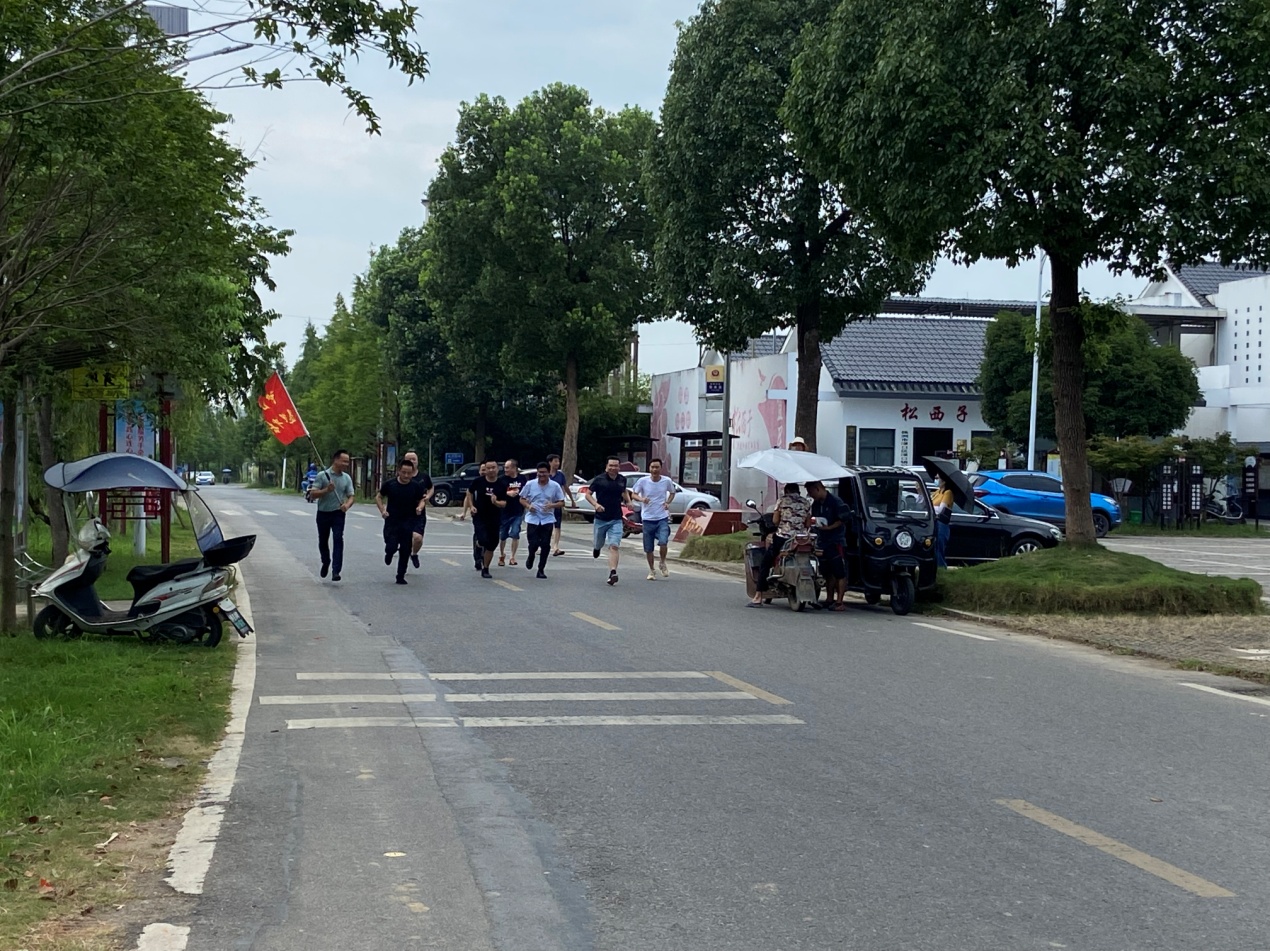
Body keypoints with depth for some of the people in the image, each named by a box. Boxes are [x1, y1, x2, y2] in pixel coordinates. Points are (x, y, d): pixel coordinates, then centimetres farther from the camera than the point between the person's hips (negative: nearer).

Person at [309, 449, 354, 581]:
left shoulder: (347, 478, 3)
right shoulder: (322, 475, -7)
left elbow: (351, 496, 2)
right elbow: (313, 493, -10)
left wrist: (347, 505, -20)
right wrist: (327, 490, -25)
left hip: (338, 514, 0)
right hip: (323, 513, 0)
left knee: (338, 540, -14)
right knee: (323, 541, 14)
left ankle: (336, 571, -17)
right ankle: (326, 563, 41)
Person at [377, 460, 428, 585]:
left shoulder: (416, 486, -1)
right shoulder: (390, 484, -3)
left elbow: (421, 500, 10)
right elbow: (378, 497, 9)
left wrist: (420, 507, -12)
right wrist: (382, 510, -6)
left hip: (408, 523, 1)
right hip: (391, 522, -1)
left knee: (405, 551, 0)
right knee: (391, 546, -10)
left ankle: (400, 577, 13)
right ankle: (389, 553, 29)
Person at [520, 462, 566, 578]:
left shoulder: (555, 486, -1)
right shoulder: (530, 484, 0)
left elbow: (561, 503, 3)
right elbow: (522, 499, 9)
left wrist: (552, 505, -17)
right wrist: (528, 506, -12)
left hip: (547, 519, 0)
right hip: (533, 519, 0)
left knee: (545, 545, -3)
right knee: (533, 544, -7)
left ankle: (541, 570, 10)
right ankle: (531, 557, 29)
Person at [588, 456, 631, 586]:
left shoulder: (622, 480, 4)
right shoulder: (599, 479, -7)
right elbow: (588, 494, -2)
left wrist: (628, 501, 8)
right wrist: (595, 504, -19)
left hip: (616, 520, 1)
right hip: (601, 518, -1)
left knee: (614, 546, -12)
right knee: (599, 544, 15)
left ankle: (612, 573, -18)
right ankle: (597, 548, 53)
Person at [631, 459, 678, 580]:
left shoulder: (667, 481, -2)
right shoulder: (643, 481, -6)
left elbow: (672, 492, 17)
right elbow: (633, 494, 2)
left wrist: (668, 503, -1)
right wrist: (641, 499, -20)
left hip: (662, 518, 0)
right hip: (648, 519, 1)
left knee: (663, 542, -20)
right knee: (648, 548, 6)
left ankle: (663, 564, 8)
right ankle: (651, 571, 27)